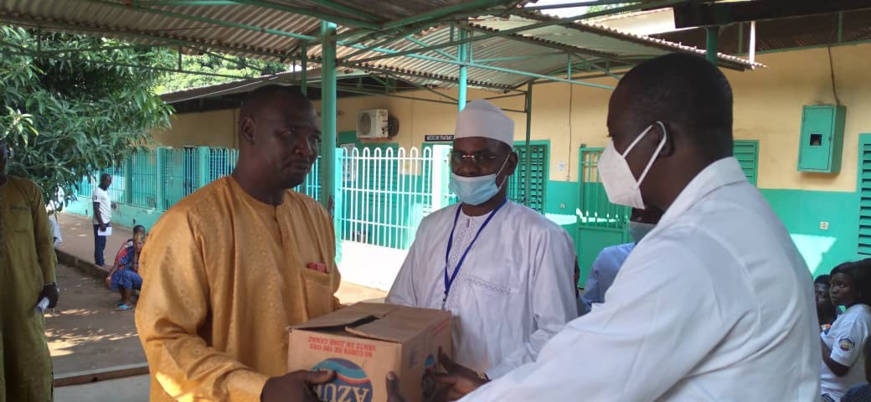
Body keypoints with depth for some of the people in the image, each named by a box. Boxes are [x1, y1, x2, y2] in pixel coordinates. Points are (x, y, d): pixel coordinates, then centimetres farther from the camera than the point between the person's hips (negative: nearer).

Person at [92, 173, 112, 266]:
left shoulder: (106, 191, 12)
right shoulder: (98, 191, -16)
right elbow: (96, 209, -19)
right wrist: (101, 223, -21)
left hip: (106, 221, 9)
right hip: (100, 222, -9)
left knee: (102, 242, 16)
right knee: (99, 243, -4)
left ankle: (100, 259, 26)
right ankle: (100, 263, 0)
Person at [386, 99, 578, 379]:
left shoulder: (542, 237, -8)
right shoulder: (431, 227, 12)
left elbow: (557, 333, -9)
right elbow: (400, 303, 15)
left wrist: (489, 381, -15)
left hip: (496, 391, -4)